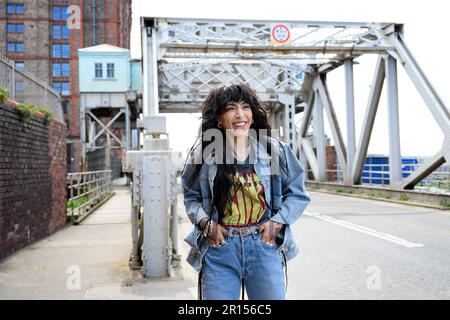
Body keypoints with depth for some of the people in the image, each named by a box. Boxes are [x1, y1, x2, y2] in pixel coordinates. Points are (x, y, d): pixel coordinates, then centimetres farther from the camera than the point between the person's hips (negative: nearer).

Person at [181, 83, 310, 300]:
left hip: (264, 247, 1)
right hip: (220, 248, 0)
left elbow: (297, 194, 10)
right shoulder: (204, 152, -1)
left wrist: (278, 221, -4)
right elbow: (191, 196, 11)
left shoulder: (274, 150, 1)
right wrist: (205, 223, -5)